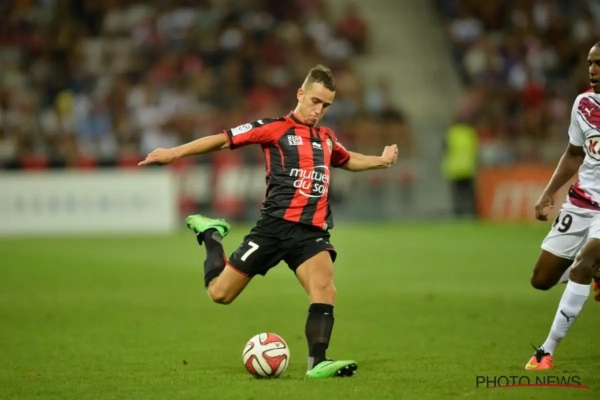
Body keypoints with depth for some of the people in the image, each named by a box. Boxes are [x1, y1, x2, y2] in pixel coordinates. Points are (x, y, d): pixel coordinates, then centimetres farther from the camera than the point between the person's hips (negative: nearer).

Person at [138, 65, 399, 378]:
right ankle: (211, 235, 29)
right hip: (275, 225, -4)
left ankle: (317, 363, -23)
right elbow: (223, 140, -2)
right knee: (220, 292, 0)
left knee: (325, 288, -23)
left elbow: (347, 160, 45)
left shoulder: (327, 138, 21)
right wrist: (174, 153, -7)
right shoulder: (275, 128, 1)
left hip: (312, 232, 4)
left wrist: (382, 161, 38)